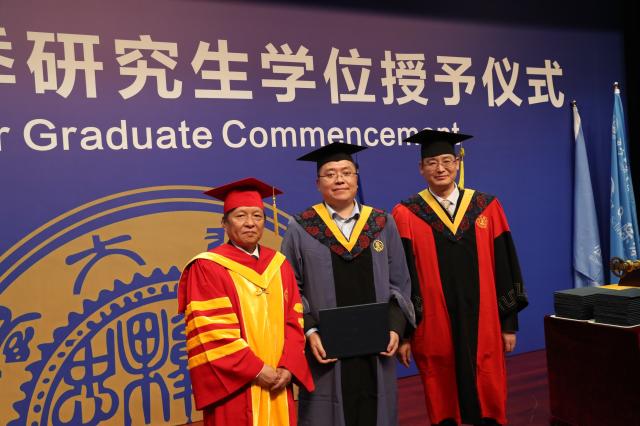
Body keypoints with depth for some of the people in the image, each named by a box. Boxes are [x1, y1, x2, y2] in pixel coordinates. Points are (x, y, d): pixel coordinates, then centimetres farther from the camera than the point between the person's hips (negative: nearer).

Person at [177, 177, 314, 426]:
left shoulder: (279, 264, 9)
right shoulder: (207, 268, -7)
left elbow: (293, 320, 6)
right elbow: (211, 332, -13)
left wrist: (288, 368, -7)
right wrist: (256, 370, -14)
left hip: (276, 386, 5)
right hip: (234, 389, -4)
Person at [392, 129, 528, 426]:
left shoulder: (487, 207, 3)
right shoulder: (406, 215, -3)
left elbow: (504, 268, 5)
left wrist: (509, 323, 4)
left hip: (483, 326, 2)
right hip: (434, 329, -1)